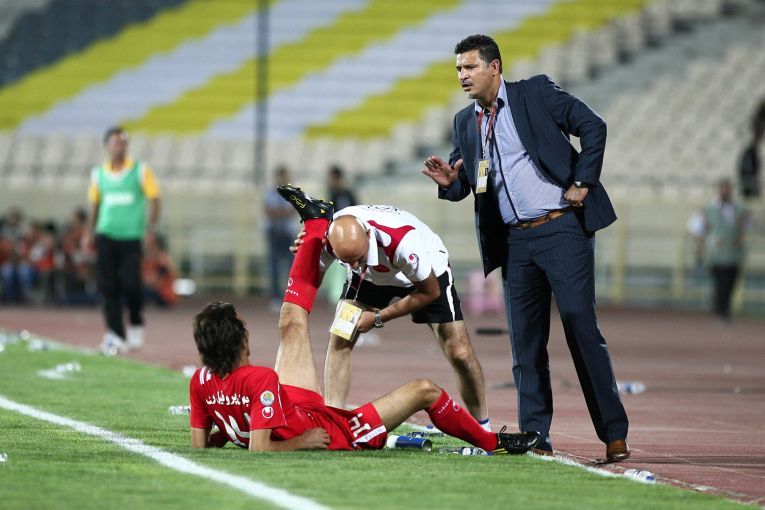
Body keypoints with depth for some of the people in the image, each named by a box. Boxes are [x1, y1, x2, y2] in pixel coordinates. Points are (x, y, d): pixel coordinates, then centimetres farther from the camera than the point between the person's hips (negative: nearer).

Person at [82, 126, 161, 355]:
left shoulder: (140, 170, 1)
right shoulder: (98, 173, 9)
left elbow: (154, 199, 2)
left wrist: (151, 229, -9)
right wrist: (89, 233, 10)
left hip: (131, 237, -3)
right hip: (106, 235, 3)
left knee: (130, 284, -11)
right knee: (108, 287, -4)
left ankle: (136, 325, 14)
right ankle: (116, 335, -1)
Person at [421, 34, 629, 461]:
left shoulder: (536, 93, -1)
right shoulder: (466, 122, 15)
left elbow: (593, 126, -4)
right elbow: (463, 185, 18)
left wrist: (582, 182, -9)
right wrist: (448, 181, -5)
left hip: (562, 228, -6)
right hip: (515, 241, 6)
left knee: (582, 329, -10)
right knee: (526, 343, 4)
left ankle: (615, 436, -7)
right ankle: (536, 439, 10)